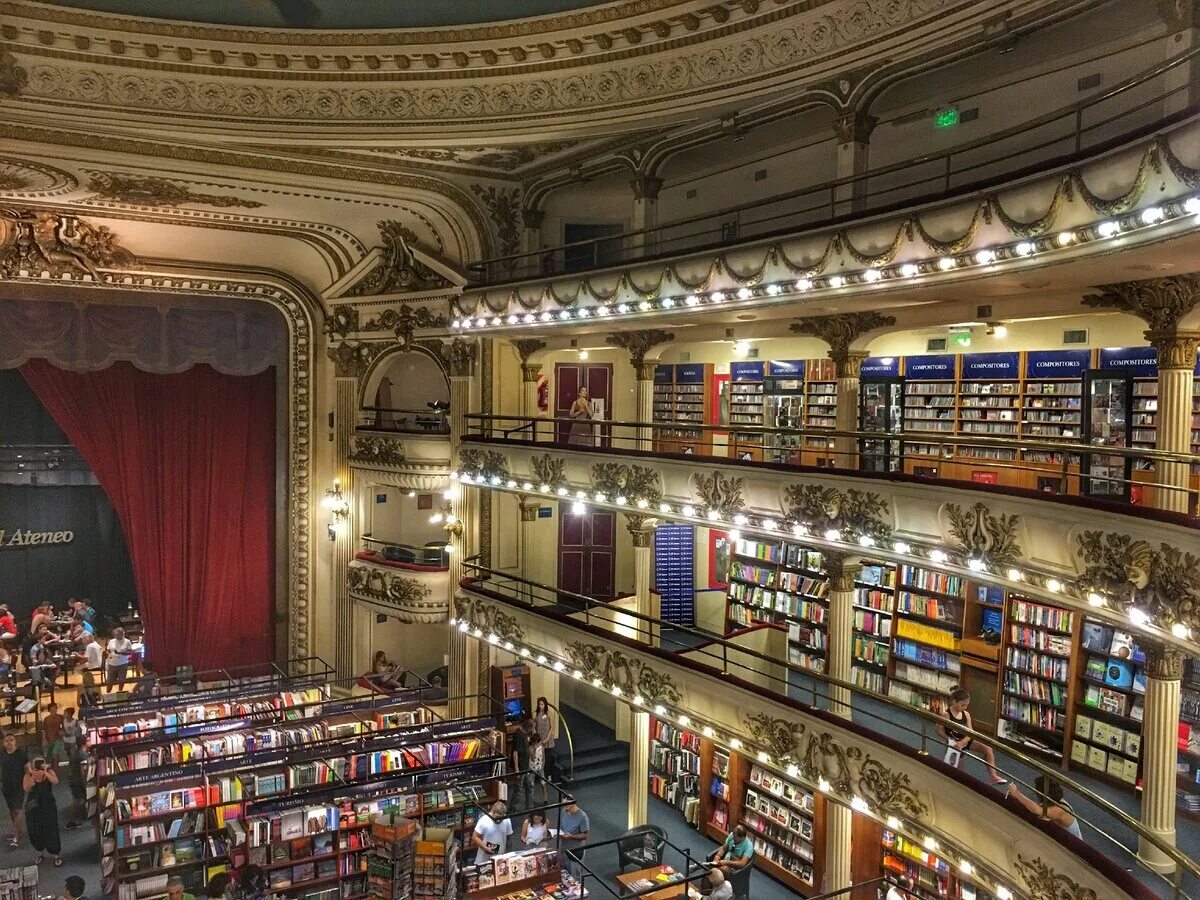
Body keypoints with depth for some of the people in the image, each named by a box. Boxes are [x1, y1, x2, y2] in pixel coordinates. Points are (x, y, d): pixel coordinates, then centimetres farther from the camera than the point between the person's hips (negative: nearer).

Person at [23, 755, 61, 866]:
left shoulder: (49, 772, -11)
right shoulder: (28, 775, -9)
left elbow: (55, 781, -30)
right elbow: (26, 788, -24)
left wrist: (45, 773, -41)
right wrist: (33, 777, -35)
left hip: (48, 807, -2)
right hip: (33, 808, 2)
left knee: (51, 831, -1)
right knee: (35, 833, 11)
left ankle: (57, 855, 16)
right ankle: (41, 853, 36)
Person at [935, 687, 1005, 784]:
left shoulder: (966, 714, -6)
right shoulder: (947, 715, -22)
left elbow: (970, 733, -10)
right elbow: (937, 729, -17)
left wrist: (962, 742, -27)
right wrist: (949, 740, -15)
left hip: (965, 741, 4)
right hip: (955, 744, -4)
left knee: (988, 749, -14)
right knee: (957, 768, 6)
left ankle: (993, 776, -14)